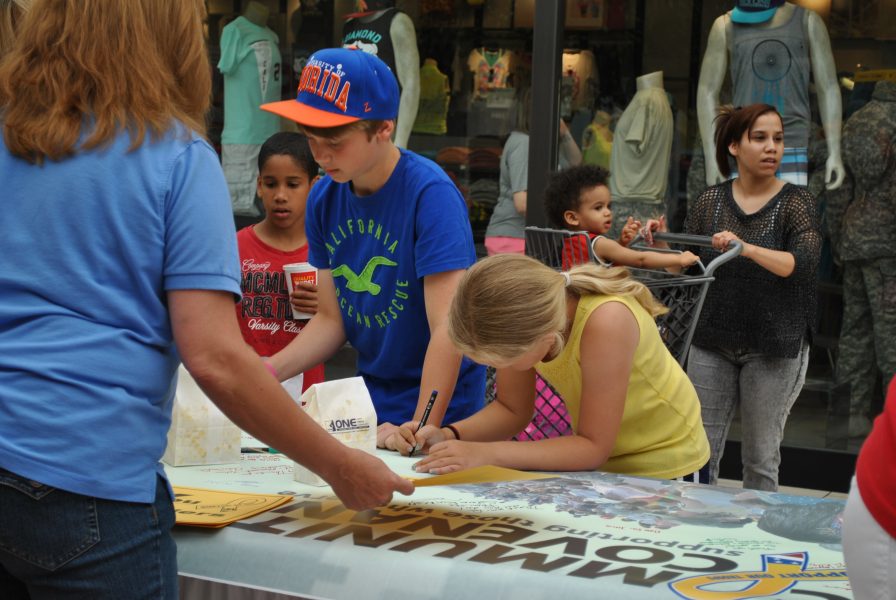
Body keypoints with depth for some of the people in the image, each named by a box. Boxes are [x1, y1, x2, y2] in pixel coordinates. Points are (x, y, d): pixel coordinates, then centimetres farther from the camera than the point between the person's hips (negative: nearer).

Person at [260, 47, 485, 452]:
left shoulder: (430, 194, -20)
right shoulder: (324, 199, -1)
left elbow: (447, 328, -25)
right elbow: (331, 319, 3)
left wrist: (419, 432, -29)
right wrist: (265, 371, -11)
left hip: (440, 410, -5)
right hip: (371, 400, 6)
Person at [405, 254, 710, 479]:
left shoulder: (605, 322, -35)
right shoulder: (521, 317, -18)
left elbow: (594, 447, -28)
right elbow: (512, 410, -3)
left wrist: (486, 454, -33)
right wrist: (450, 435, -21)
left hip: (663, 467, -5)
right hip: (598, 461, 5)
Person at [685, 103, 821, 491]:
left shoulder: (795, 201, -2)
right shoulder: (711, 201, 6)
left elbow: (804, 264, -18)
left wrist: (746, 248, -32)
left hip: (772, 346, -2)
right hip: (713, 342, 2)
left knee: (761, 458, 4)